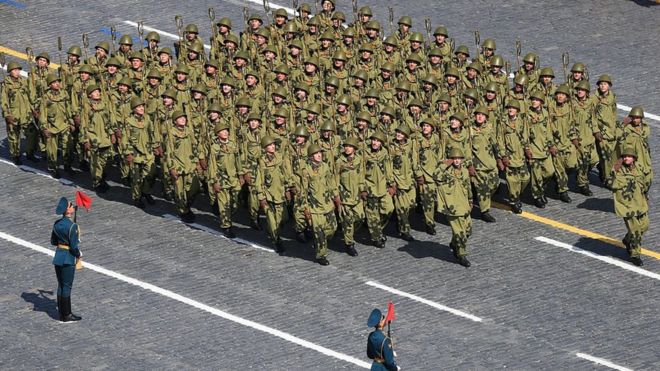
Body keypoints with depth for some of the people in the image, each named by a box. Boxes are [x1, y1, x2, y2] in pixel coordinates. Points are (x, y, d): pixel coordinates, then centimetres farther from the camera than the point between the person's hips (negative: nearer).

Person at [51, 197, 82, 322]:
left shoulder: (57, 224, 3)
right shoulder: (72, 226, -20)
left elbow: (53, 241, 11)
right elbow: (74, 246, -19)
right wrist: (79, 254, -1)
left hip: (58, 256, 7)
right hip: (68, 258, -7)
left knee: (61, 286, 14)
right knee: (67, 287, 1)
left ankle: (62, 314, 21)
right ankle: (66, 315, 7)